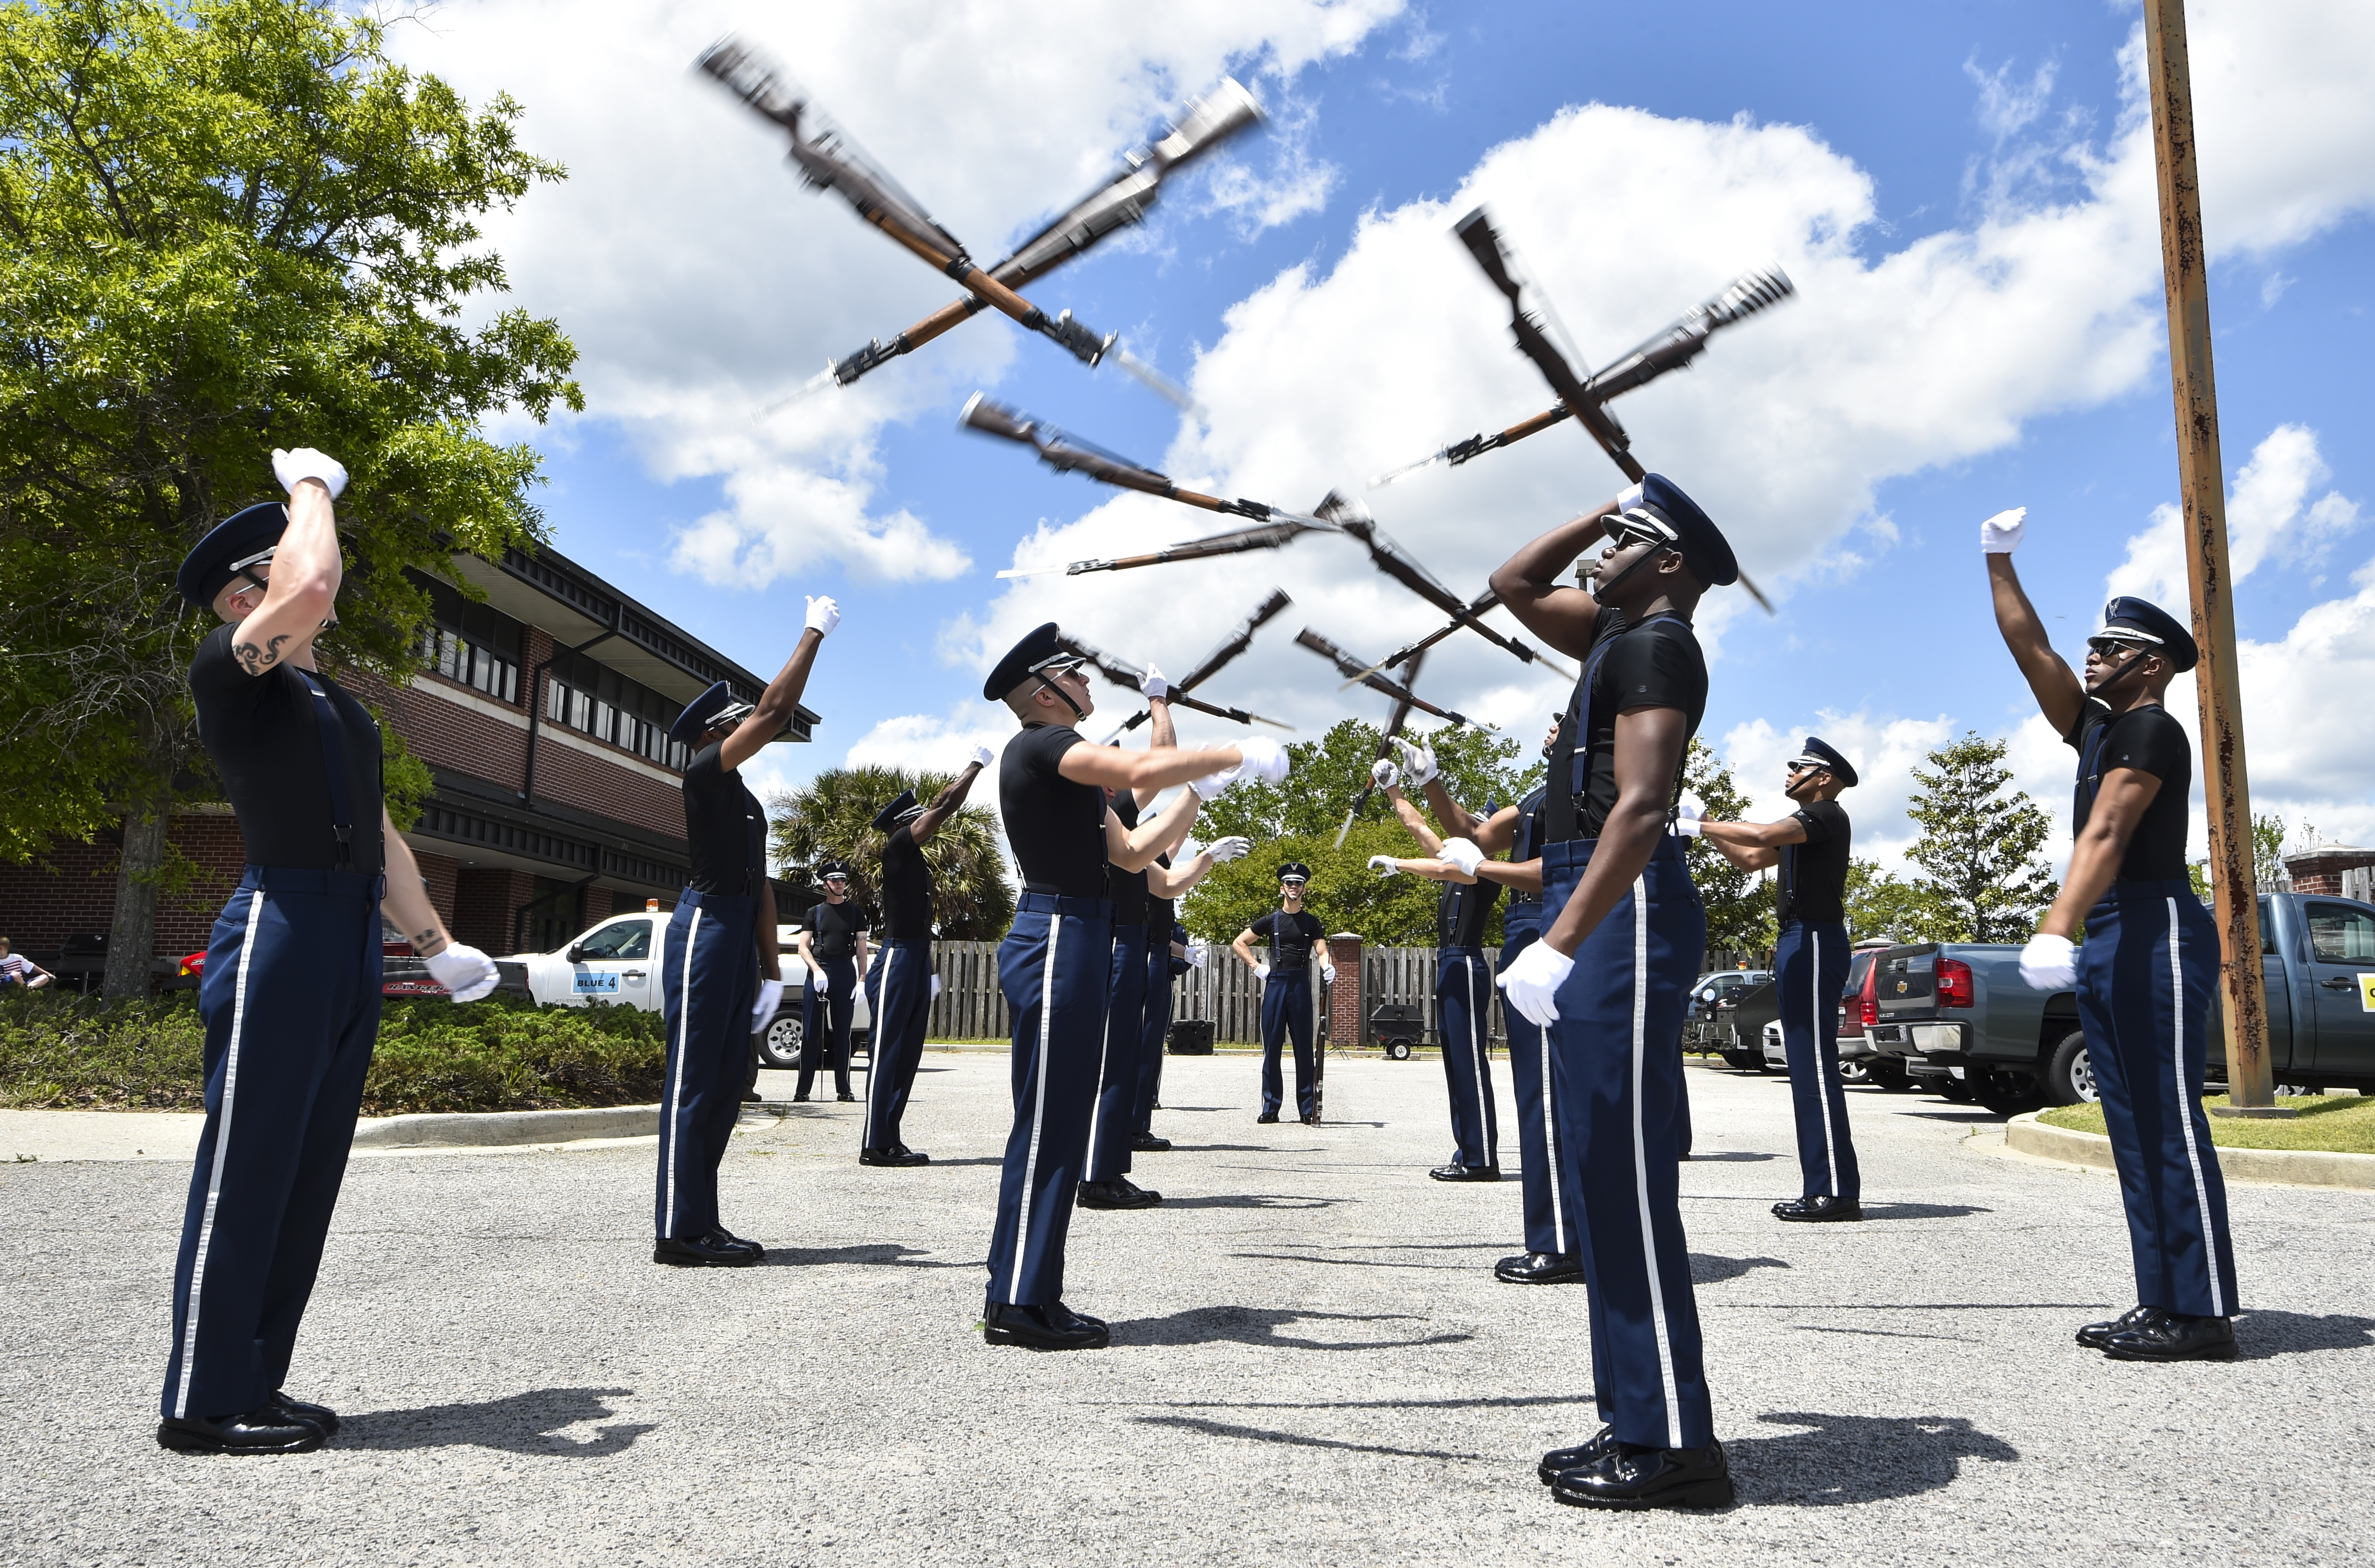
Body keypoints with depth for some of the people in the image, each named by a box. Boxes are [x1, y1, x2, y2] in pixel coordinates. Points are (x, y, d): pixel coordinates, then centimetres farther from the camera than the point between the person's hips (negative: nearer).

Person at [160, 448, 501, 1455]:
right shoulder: (233, 671, -1)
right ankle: (203, 1403, 2)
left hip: (354, 942, 8)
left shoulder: (336, 705, 25)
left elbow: (381, 836, 29)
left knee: (309, 1171, 9)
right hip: (280, 927, -8)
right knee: (247, 1164, -5)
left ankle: (255, 1383, 18)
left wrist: (438, 946, 30)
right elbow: (312, 587, -21)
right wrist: (311, 485, -3)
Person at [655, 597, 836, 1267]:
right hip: (705, 929, -9)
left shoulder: (746, 801, 21)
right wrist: (815, 633, -7)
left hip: (739, 936, 9)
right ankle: (678, 1231, -6)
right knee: (692, 1083, -8)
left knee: (724, 1087, 9)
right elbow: (776, 710, -15)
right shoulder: (705, 773, -6)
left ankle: (702, 1222, 16)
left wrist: (770, 966, 16)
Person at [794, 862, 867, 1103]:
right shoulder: (815, 913, 11)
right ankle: (802, 1089, 0)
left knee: (842, 1033, 1)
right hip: (817, 970, 0)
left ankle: (843, 1089, 5)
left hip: (845, 973, 0)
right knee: (811, 1032, -2)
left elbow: (861, 949, 8)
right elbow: (803, 947, 5)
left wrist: (862, 980, -3)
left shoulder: (855, 913, 12)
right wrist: (817, 970, -11)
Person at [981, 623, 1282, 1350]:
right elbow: (1140, 769, -26)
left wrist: (1200, 790, 14)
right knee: (1046, 1125, -8)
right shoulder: (1040, 745, -9)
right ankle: (1018, 1303, -2)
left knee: (1060, 1126, 11)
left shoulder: (1063, 764, 23)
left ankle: (1029, 1294, 17)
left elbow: (1131, 851, 19)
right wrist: (1238, 754, -15)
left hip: (1073, 943, 10)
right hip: (1058, 941, -10)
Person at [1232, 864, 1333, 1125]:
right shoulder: (1271, 920, 9)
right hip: (1275, 984, 1)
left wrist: (1328, 967, -22)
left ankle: (1308, 1110, 2)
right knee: (1272, 1047, 1)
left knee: (1304, 1047, -1)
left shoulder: (1311, 922, 10)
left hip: (1301, 985, 0)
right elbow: (1239, 943, 13)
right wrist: (1256, 967, 3)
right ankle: (1270, 1108, 7)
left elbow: (1321, 950, 0)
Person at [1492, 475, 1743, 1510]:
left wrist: (1557, 944, -28)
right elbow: (1514, 583, 34)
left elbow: (1641, 806, -21)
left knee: (1626, 1175, -10)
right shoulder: (1616, 634, 20)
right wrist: (1604, 513, 24)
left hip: (1624, 913, -10)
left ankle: (1673, 1444, -3)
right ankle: (1635, 1420, 18)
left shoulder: (1658, 645, -8)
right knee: (1605, 1173, 11)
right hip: (1593, 909, 10)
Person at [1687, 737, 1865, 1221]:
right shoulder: (1803, 824, 24)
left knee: (1816, 1065, -13)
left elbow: (1763, 834, -23)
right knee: (1806, 1068, 8)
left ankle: (1838, 1191, -14)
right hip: (1797, 943, 10)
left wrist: (1699, 825, -14)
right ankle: (1821, 1188, 10)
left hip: (1815, 942, -10)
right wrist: (1705, 828, 15)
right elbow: (1752, 859, 27)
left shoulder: (1828, 815, -7)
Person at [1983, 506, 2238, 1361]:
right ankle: (2162, 1303, 10)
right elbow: (2031, 650, 20)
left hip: (2156, 930, -10)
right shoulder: (2095, 726, 19)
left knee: (2170, 1125, -10)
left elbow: (2105, 836, -21)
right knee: (2134, 1131, 7)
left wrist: (2056, 928, -32)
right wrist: (2000, 564, 18)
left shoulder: (2152, 730, -8)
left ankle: (2204, 1313, -8)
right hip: (2107, 940, 10)